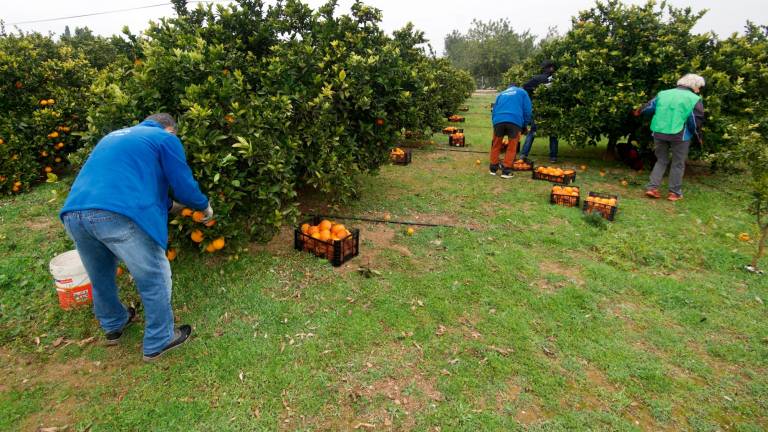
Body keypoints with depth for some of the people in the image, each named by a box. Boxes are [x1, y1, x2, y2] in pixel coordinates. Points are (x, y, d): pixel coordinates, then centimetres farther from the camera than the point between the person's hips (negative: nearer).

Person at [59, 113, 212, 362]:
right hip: (119, 217, -8)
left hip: (74, 214, 8)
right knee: (153, 280, 10)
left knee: (100, 276, 28)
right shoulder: (165, 138, 10)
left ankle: (113, 326, 50)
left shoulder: (115, 136, 33)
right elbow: (184, 186, 5)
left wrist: (170, 206, 46)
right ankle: (158, 342, 24)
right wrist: (205, 207, 25)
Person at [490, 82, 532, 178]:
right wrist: (525, 125, 20)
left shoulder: (501, 94, 31)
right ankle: (506, 171, 3)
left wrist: (495, 124, 33)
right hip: (515, 120, -2)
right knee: (511, 148, 5)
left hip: (498, 120, 3)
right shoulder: (522, 92, 23)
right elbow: (527, 110, 13)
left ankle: (493, 169, 20)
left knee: (496, 146, 14)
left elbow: (494, 110, 28)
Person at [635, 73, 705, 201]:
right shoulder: (694, 99, -2)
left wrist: (638, 112, 38)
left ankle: (652, 187, 7)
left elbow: (649, 107, 17)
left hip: (659, 133, 4)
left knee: (661, 161, 17)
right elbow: (695, 121, -3)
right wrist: (698, 137, 11)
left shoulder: (662, 94, 8)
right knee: (678, 164, 10)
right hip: (679, 136, -3)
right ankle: (674, 192, 14)